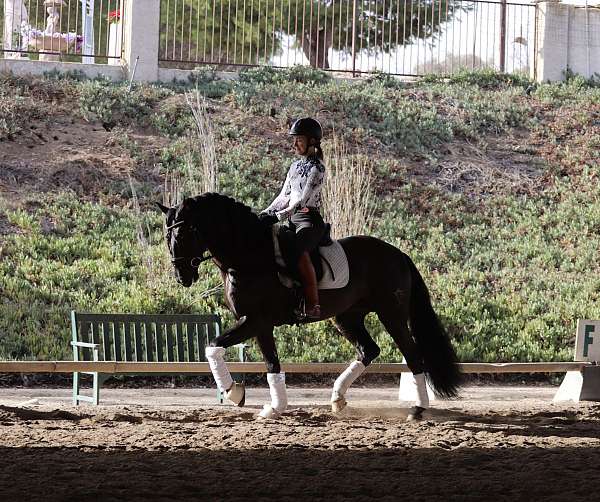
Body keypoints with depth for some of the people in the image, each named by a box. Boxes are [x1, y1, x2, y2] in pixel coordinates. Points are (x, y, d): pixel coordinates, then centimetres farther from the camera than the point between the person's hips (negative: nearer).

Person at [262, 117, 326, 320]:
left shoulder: (316, 167, -6)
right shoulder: (295, 166, 20)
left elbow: (305, 197, -17)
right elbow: (284, 196, 23)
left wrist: (286, 212, -27)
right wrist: (266, 213, 11)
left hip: (309, 219, -10)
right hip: (292, 219, 10)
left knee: (300, 252, -34)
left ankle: (313, 306, -39)